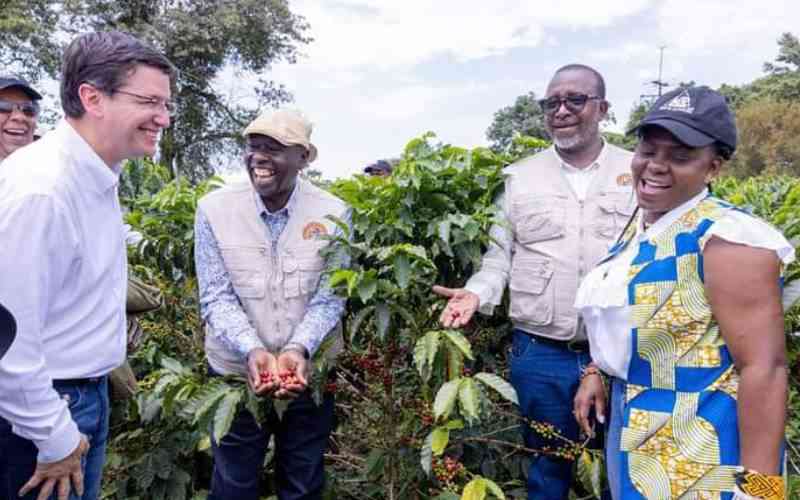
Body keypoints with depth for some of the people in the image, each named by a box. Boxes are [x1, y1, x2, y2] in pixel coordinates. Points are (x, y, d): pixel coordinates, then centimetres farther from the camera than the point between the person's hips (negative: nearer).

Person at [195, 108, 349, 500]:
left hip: (311, 372, 1)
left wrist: (298, 350, -27)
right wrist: (253, 351, -27)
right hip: (235, 371, 0)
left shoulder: (333, 214, -9)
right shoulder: (214, 209, -9)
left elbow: (329, 297, -10)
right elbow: (216, 298, -11)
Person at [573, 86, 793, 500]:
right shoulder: (640, 228, 5)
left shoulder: (726, 237, -20)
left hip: (698, 456, -7)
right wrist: (595, 372, 9)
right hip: (634, 431, 8)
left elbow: (764, 368, -23)